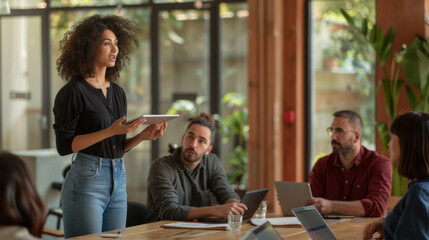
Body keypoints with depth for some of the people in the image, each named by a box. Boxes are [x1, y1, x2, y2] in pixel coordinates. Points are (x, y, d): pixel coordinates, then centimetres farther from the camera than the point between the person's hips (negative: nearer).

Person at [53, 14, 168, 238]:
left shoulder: (118, 92, 13)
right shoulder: (73, 91, -8)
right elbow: (64, 145, -13)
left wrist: (143, 135, -1)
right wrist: (110, 131, -21)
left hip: (118, 180, 7)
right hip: (86, 180, -7)